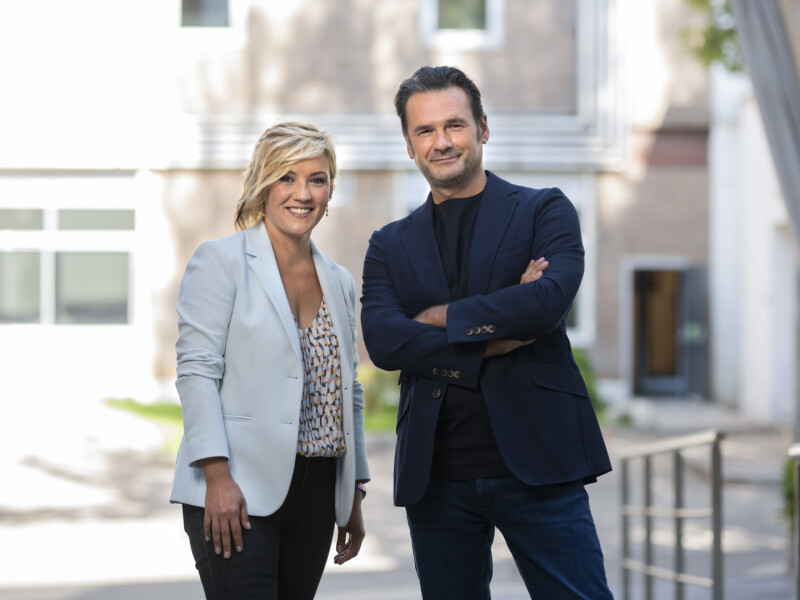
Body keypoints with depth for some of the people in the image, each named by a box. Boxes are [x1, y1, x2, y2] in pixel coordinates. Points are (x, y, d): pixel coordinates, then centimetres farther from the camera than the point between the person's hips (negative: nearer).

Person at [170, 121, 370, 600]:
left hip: (316, 490, 6)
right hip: (236, 493, -5)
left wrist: (355, 496, 17)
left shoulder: (340, 282, 17)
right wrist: (218, 476, -18)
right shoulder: (221, 262, -1)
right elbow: (197, 372, -9)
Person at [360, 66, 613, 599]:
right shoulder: (390, 246, 14)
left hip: (535, 461, -3)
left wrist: (442, 317, -5)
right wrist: (496, 337, -11)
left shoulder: (544, 211, 6)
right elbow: (383, 342, -4)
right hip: (435, 476, 3)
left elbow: (550, 300, -13)